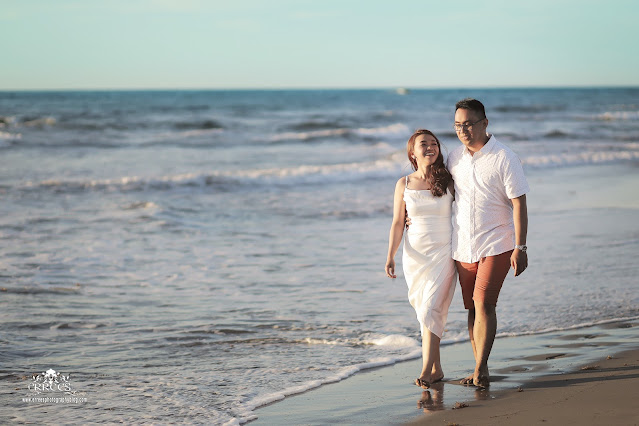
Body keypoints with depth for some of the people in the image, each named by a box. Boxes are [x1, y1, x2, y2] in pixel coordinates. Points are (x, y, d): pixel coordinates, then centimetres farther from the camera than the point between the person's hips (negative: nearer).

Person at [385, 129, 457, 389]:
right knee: (424, 313, 6)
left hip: (444, 254, -2)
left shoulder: (449, 181, 0)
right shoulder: (404, 185, 3)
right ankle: (436, 368, 17)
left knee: (431, 310, -15)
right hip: (414, 255, 3)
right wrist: (390, 256, -1)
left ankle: (426, 371, -18)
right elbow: (397, 223, 7)